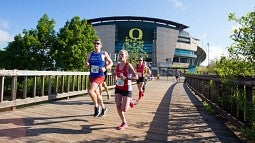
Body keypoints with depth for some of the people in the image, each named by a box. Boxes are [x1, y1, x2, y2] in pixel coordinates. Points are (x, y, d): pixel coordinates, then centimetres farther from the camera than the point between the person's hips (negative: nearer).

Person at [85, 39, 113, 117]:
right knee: (97, 94, 15)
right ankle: (103, 108, 36)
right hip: (91, 76, 6)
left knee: (90, 91, -22)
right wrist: (87, 64, -7)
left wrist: (105, 68, -12)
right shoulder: (90, 54, 9)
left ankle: (96, 106, 2)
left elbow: (111, 63, 4)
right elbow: (86, 64, 16)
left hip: (99, 76, -5)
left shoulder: (104, 54, -3)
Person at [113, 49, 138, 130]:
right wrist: (114, 75, 0)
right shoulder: (117, 66, 4)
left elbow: (136, 77, -18)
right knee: (118, 108, 2)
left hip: (127, 89, -5)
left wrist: (126, 78, -27)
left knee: (124, 109, -7)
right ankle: (124, 123, 24)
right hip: (118, 88, 5)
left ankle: (129, 102, 27)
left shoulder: (128, 65, -12)